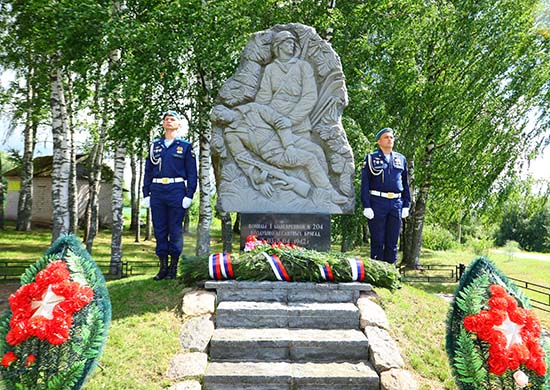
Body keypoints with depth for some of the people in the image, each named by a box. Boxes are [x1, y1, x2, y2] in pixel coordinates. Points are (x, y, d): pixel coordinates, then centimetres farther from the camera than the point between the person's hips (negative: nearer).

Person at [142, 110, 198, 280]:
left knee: (175, 230, -2)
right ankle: (163, 267, 12)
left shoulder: (185, 147, 8)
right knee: (159, 229, 4)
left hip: (176, 190, -3)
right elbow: (148, 171, 15)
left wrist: (189, 195, -6)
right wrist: (146, 194, 6)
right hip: (157, 190, 3)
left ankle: (173, 268, 6)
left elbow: (192, 173, 4)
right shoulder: (154, 146, 16)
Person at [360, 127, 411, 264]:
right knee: (377, 241, 0)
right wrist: (366, 206, -10)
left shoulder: (401, 159, 16)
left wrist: (406, 205, 9)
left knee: (393, 241, 7)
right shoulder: (371, 159, 4)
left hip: (396, 203, 4)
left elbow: (406, 184, 17)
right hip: (377, 203, -3)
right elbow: (365, 184, -1)